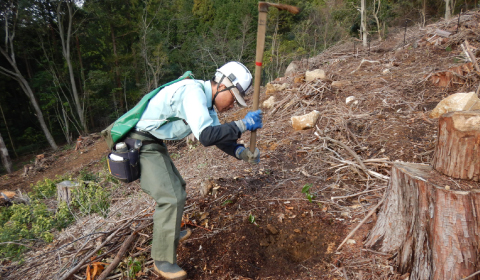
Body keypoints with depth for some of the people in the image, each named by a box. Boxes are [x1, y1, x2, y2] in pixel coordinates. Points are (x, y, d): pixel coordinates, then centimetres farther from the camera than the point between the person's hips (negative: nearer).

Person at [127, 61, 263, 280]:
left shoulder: (206, 100, 6)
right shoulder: (193, 92, -25)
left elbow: (218, 136, 8)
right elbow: (206, 137, -36)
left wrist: (242, 153, -6)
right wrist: (242, 125, -27)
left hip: (153, 143, 10)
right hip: (140, 144, -10)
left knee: (176, 187, 20)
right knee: (172, 197, -13)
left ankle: (170, 233, 40)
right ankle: (163, 260, 4)